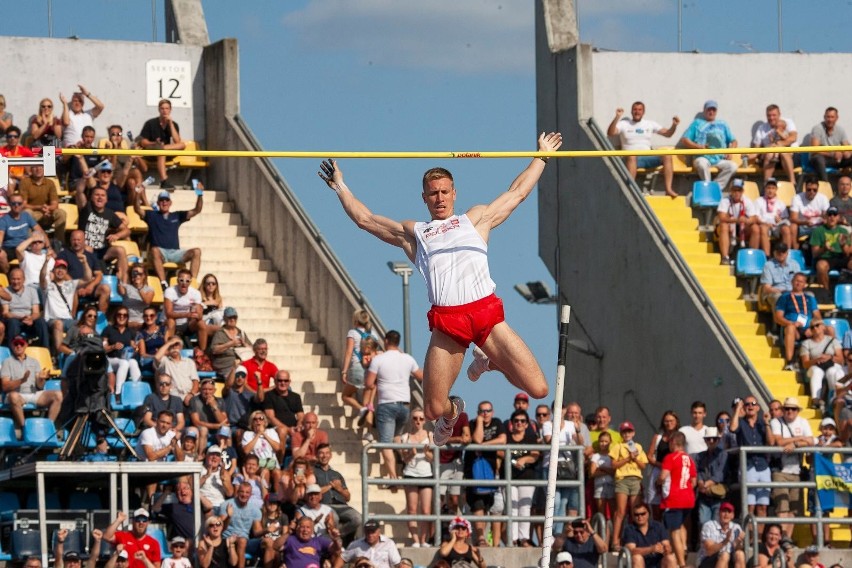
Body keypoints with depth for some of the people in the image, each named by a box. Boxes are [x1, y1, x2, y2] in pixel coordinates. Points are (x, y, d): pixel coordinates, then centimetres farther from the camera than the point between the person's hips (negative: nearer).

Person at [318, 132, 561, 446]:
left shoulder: (476, 218, 25)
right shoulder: (412, 233, 24)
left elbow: (517, 192, 33)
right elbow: (365, 219, 29)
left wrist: (541, 156, 36)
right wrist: (340, 187, 30)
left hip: (487, 312, 0)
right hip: (446, 322, 0)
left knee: (538, 390, -9)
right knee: (434, 409, -7)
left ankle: (488, 360, 22)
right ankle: (452, 411, 34)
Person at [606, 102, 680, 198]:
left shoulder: (650, 124, 17)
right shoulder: (624, 124, 8)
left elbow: (667, 133, 16)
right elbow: (610, 133, -8)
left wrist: (674, 125, -4)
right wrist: (617, 117, -20)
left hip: (647, 157, 3)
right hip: (632, 158, -3)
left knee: (667, 156, -21)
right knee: (631, 156, -40)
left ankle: (668, 189, -26)